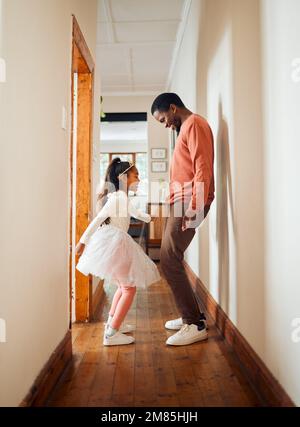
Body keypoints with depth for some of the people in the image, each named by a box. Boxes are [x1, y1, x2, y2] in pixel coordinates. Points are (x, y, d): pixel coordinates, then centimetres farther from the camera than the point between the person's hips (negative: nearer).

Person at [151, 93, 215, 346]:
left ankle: (196, 325, -3)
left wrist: (194, 205, -25)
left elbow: (203, 167, -18)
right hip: (180, 202, 10)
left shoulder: (195, 124, -5)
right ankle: (192, 315, 20)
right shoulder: (185, 128, 25)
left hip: (189, 202, -10)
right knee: (171, 260, 10)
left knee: (170, 262, -12)